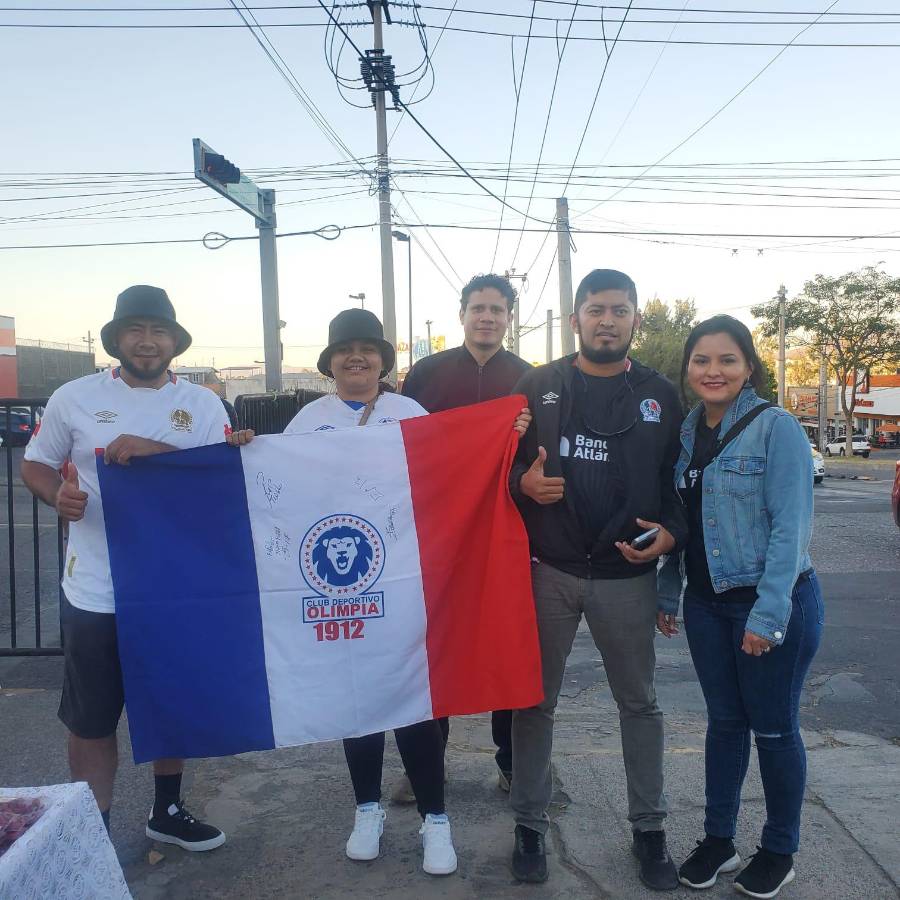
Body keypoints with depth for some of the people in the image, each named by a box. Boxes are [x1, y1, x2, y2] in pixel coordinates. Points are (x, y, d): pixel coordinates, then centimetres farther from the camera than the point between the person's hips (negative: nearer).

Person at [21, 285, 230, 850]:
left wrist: (156, 448, -24)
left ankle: (168, 812, 41)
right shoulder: (74, 398, -2)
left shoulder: (202, 405, 0)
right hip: (96, 594, -2)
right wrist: (57, 494, -15)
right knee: (92, 720, 8)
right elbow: (35, 464, 7)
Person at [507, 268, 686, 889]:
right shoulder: (538, 386, 1)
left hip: (627, 576, 1)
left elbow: (680, 480, 8)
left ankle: (649, 829, 30)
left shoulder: (661, 395, 4)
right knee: (537, 699, 10)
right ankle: (530, 825, 27)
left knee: (640, 704, 12)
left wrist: (672, 532, -9)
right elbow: (503, 464, 4)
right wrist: (523, 483, -17)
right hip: (548, 571, 0)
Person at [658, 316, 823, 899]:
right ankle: (718, 840, 30)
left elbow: (791, 526, -17)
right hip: (707, 602, 5)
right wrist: (668, 594, 9)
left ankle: (779, 853, 28)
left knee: (774, 727, 9)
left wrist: (768, 615, -20)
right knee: (725, 720, 15)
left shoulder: (777, 429, -13)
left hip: (775, 600, -5)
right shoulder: (684, 433, 5)